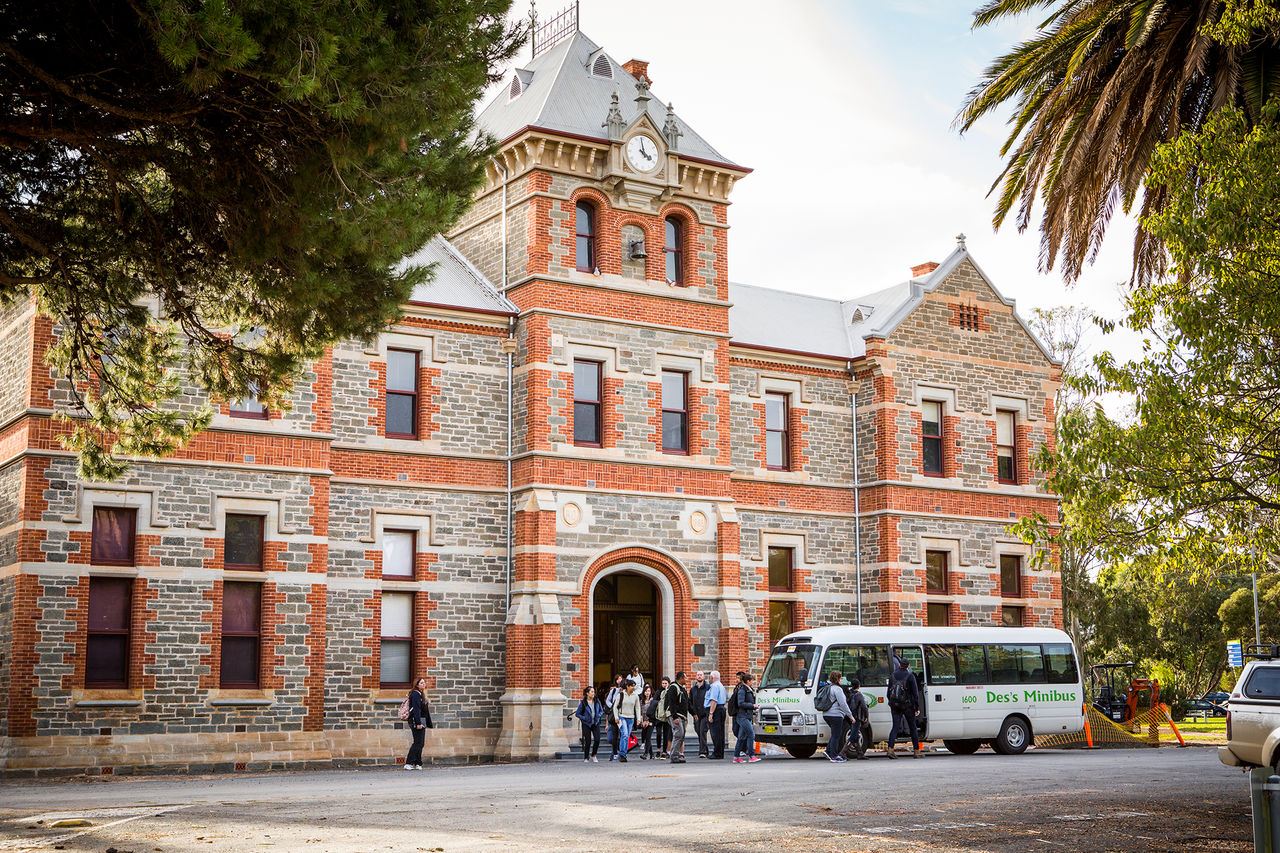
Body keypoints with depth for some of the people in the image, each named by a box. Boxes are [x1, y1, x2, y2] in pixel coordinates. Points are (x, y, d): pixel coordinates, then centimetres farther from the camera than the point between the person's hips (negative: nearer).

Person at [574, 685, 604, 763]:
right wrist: (585, 718, -11)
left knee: (597, 740, -9)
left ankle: (593, 755, 13)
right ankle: (586, 758, 11)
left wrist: (598, 715, -4)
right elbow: (577, 714, -2)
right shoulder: (583, 703, -7)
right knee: (588, 741, -5)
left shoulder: (597, 701, 4)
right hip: (586, 724, -3)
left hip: (595, 723, 3)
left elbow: (601, 711, 15)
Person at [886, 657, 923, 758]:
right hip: (907, 705, -3)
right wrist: (917, 707, -3)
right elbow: (915, 693, -6)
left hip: (895, 706, 3)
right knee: (913, 728, 7)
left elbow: (888, 693, 13)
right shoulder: (910, 676, -4)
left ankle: (890, 749, -17)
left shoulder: (892, 676, 9)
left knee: (895, 727, 0)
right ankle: (917, 751, 11)